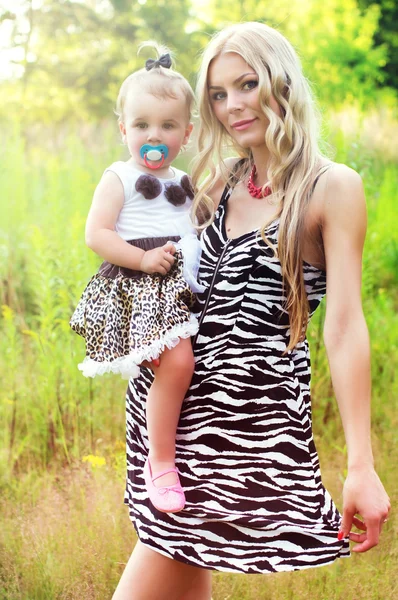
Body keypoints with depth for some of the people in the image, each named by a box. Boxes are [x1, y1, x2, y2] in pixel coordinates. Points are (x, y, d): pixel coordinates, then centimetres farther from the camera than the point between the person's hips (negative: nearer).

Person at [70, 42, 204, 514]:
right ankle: (160, 461, -10)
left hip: (182, 288, 8)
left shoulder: (183, 183, 19)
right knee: (177, 361, -25)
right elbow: (96, 235, -10)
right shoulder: (119, 178, 0)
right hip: (139, 288, -8)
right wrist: (143, 258, -18)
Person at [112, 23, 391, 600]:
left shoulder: (332, 187, -6)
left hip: (255, 407, -6)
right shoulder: (221, 184, 13)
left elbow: (345, 327, -12)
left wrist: (362, 467, -15)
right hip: (182, 393, 6)